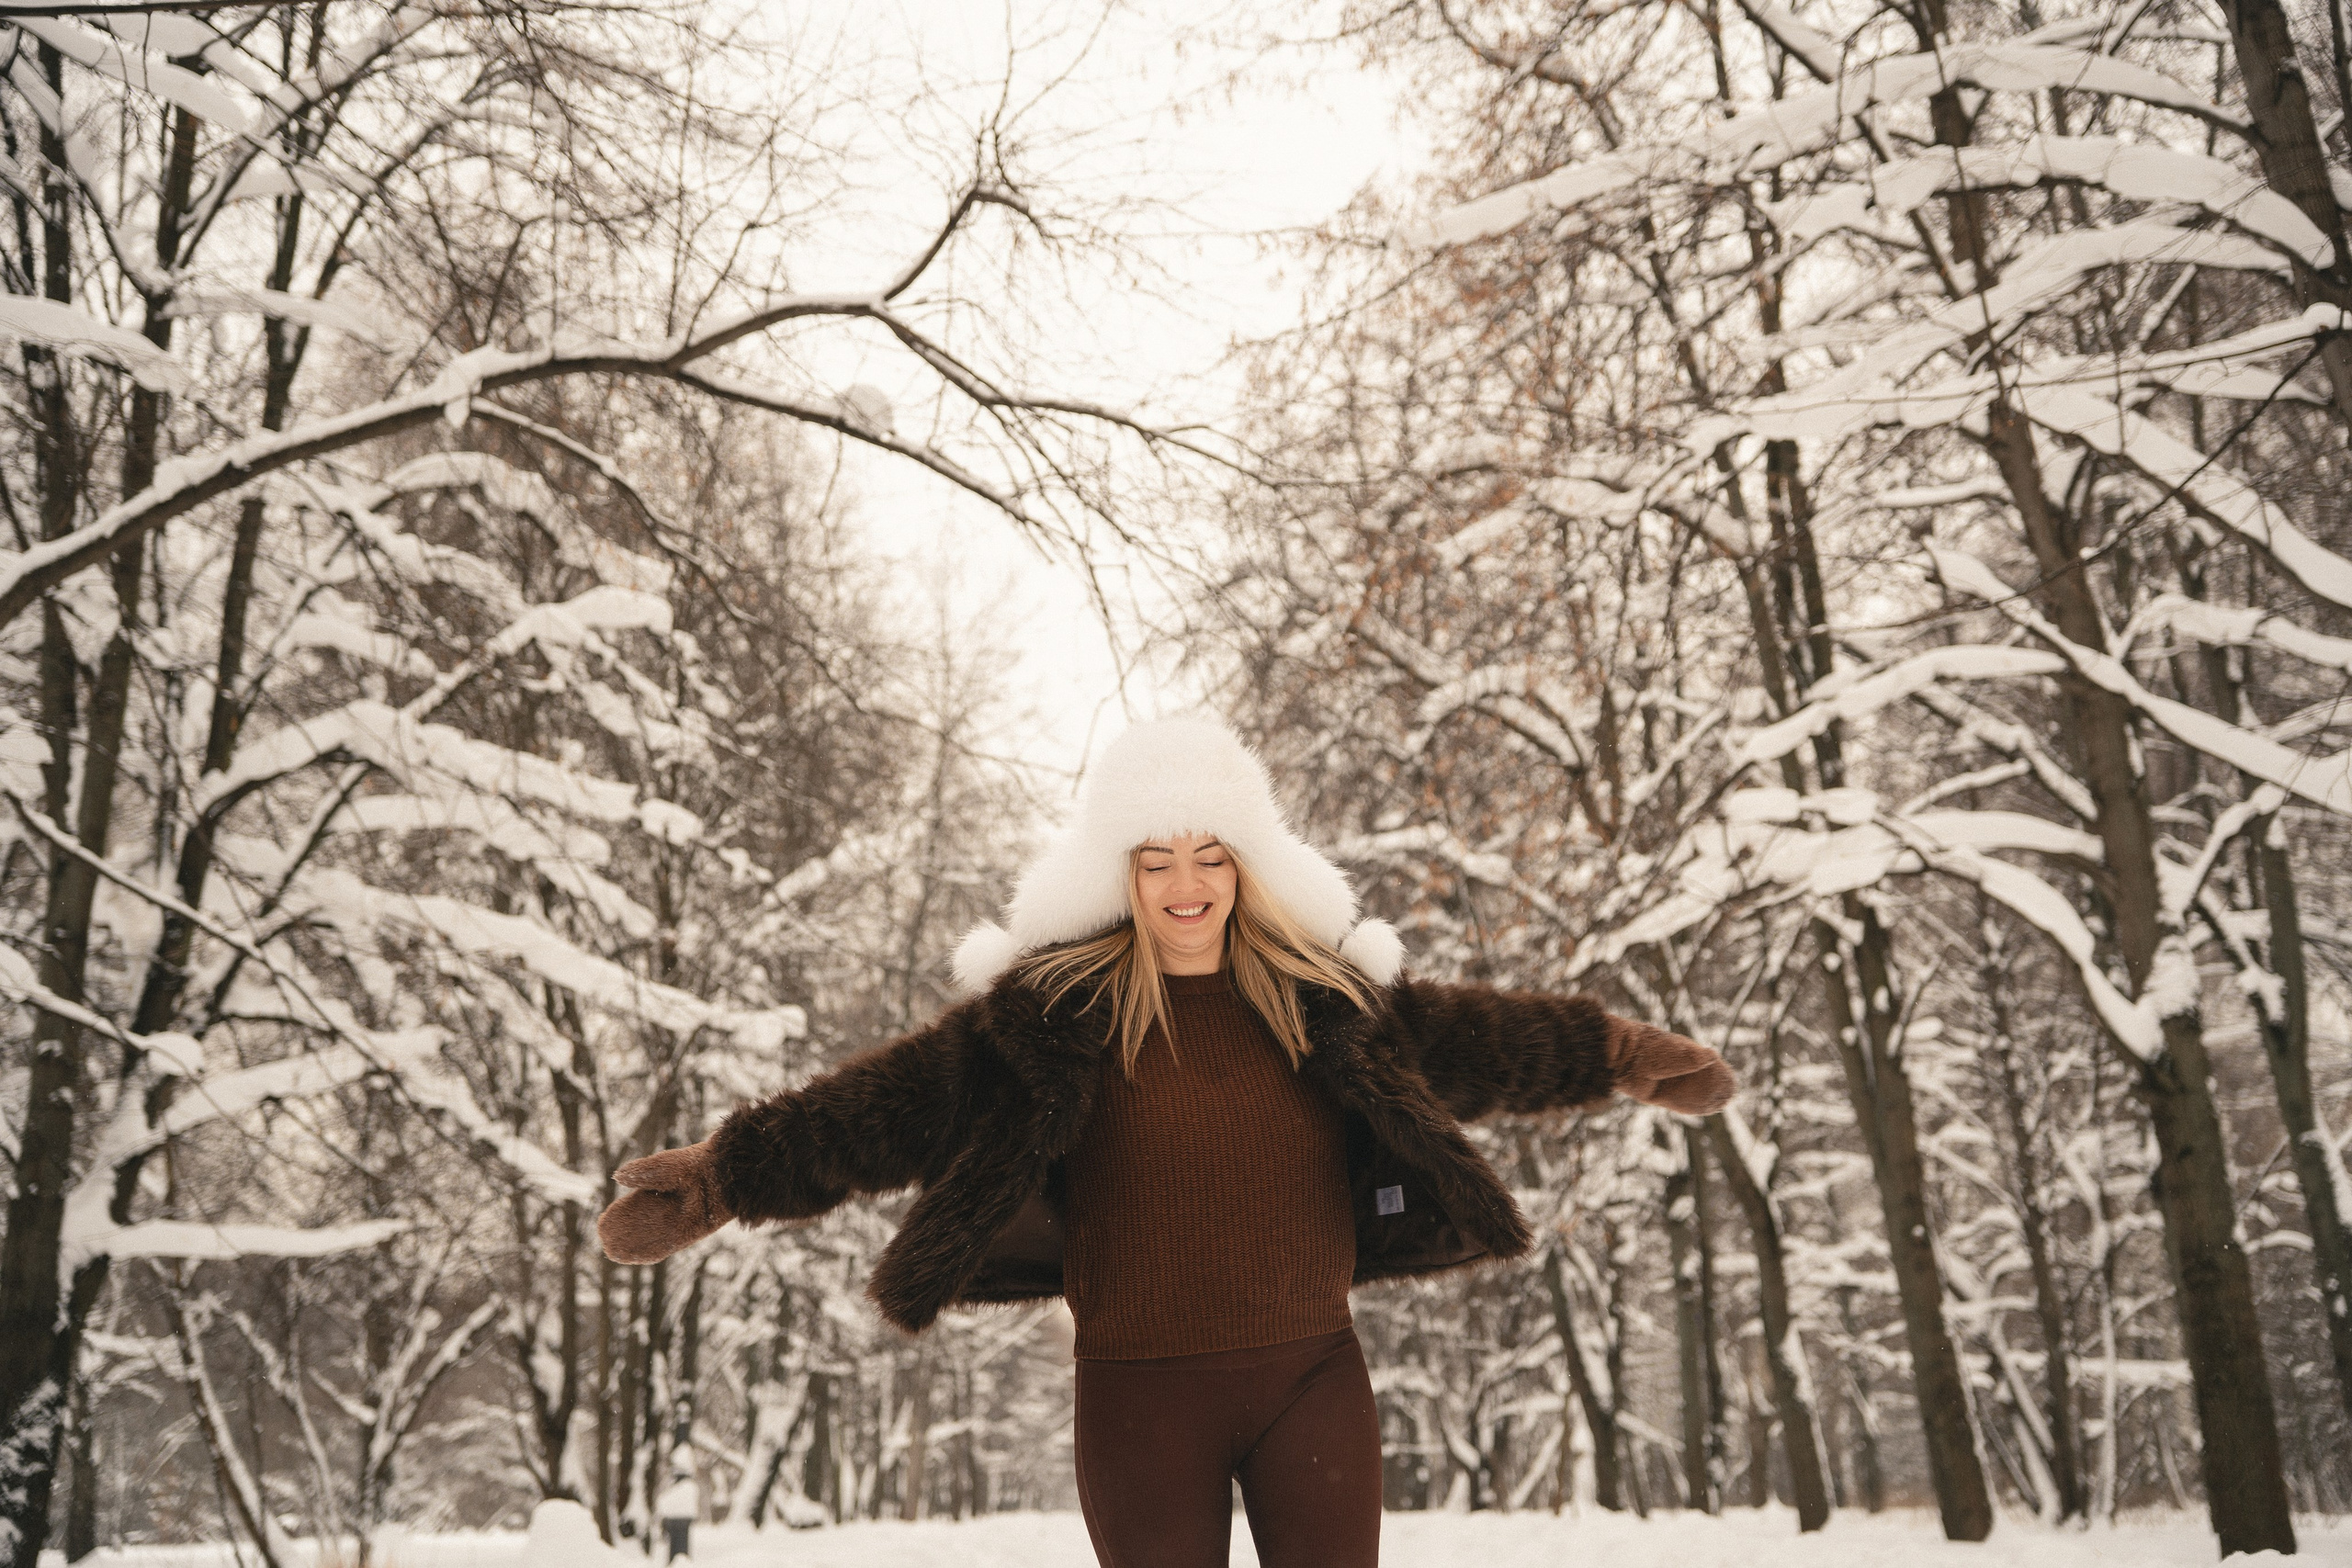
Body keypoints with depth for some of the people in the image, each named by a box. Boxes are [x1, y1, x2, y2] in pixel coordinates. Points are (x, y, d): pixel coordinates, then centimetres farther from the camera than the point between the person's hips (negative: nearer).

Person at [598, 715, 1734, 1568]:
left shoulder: (1324, 995, 3)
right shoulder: (1052, 1009, -5)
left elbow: (1467, 1036, 13)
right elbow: (897, 1097, -8)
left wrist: (1622, 1055, 17)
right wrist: (728, 1176, -12)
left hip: (1311, 1378, 2)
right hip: (1142, 1398, -1)